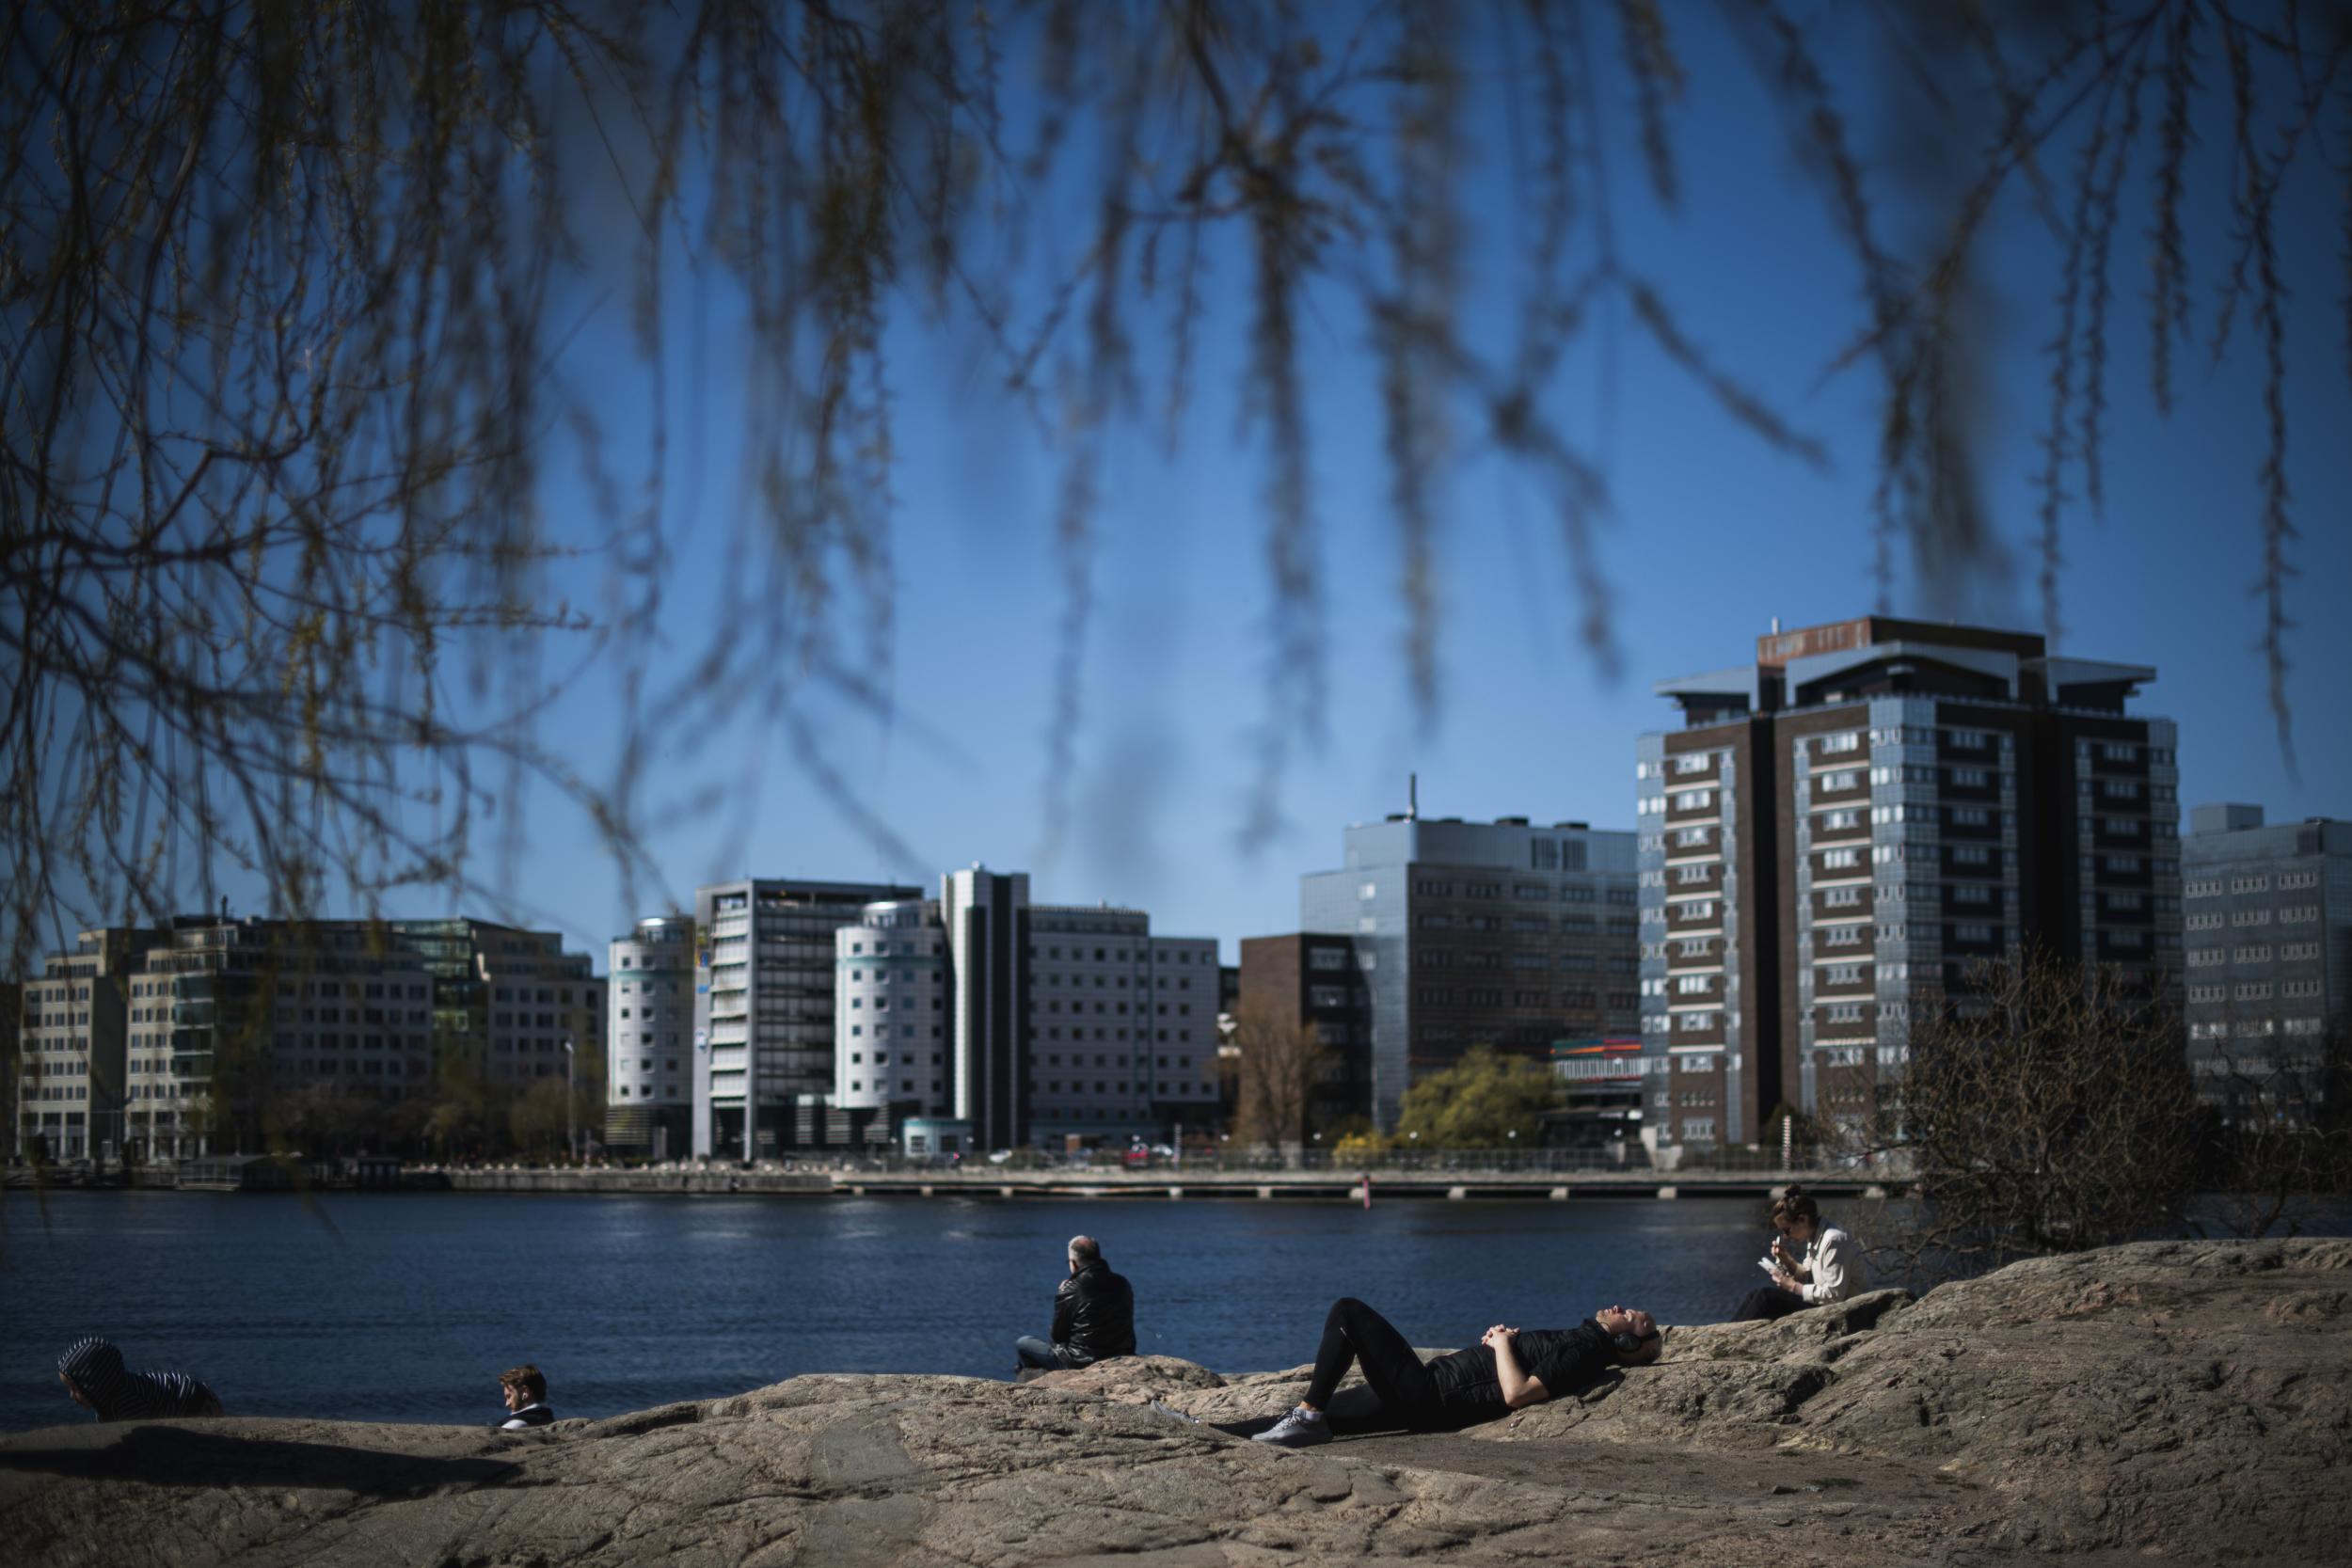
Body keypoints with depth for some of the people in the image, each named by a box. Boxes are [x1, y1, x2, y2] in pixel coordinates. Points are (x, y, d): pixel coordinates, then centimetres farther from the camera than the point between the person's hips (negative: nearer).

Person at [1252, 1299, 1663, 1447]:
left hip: (1429, 1397, -10)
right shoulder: (1578, 1341, 14)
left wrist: (1502, 1343, -11)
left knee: (1348, 1312, -12)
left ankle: (1309, 1417, -11)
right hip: (1435, 1380, 10)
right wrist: (1502, 1338, 6)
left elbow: (1516, 1393, -26)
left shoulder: (1585, 1352, -15)